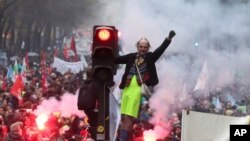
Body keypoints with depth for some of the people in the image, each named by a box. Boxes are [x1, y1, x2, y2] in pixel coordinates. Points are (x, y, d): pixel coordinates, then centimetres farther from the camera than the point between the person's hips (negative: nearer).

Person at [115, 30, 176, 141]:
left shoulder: (150, 57, 6)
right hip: (127, 88, 4)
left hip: (139, 89, -4)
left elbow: (161, 49, -4)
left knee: (129, 117, -9)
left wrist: (169, 38, -16)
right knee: (124, 117, 7)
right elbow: (116, 59, 14)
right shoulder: (131, 57, 12)